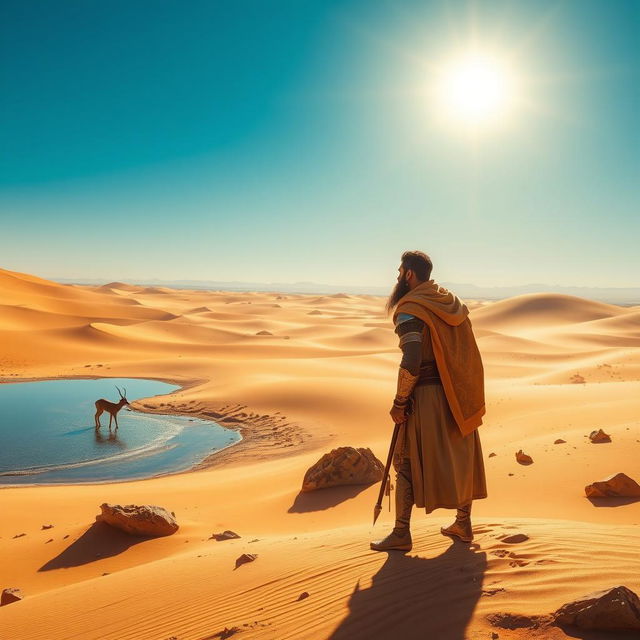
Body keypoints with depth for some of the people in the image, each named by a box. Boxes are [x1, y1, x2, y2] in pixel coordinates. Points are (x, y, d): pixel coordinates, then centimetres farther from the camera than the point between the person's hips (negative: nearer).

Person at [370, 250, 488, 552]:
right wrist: (460, 392, 18)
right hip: (459, 396, 8)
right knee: (459, 459, 16)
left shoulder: (410, 311, -15)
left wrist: (399, 403, -14)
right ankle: (463, 524, 27)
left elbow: (411, 363, -23)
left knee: (407, 462, 3)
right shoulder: (453, 303, 9)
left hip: (427, 395, -7)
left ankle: (401, 533, 10)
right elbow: (464, 351, 12)